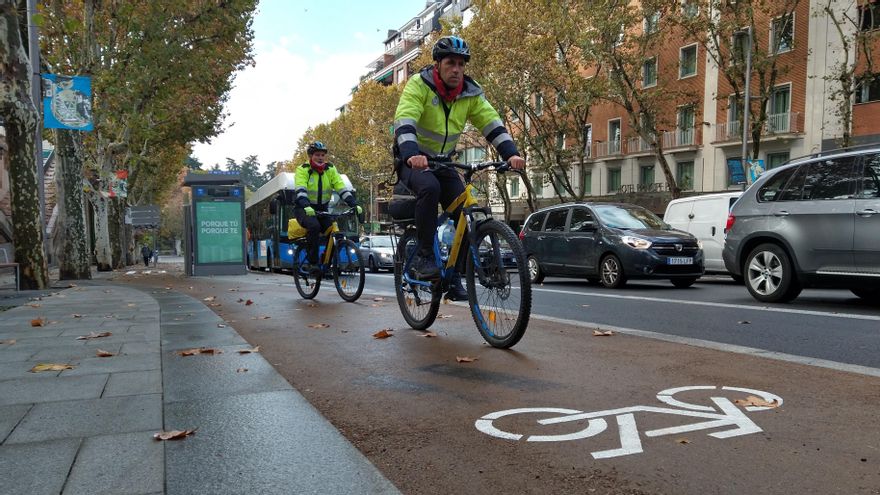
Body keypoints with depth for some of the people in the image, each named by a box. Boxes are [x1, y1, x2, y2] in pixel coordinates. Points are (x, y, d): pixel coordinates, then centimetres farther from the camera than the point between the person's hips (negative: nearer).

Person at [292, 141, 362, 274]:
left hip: (322, 209, 4)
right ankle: (312, 263, -22)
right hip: (304, 209, -4)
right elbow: (300, 190, -27)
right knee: (314, 226, -33)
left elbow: (342, 189, -8)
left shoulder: (330, 169, 0)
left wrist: (354, 205, -23)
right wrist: (306, 207, -46)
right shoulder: (303, 170, -11)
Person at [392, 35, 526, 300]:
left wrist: (511, 153, -29)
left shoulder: (470, 93, -3)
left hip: (442, 161, 5)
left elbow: (492, 123, -11)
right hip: (413, 160, -4)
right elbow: (404, 122, -31)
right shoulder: (418, 85, -17)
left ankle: (453, 277, 3)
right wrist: (411, 155, -50)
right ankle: (423, 257, -23)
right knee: (430, 188, -37)